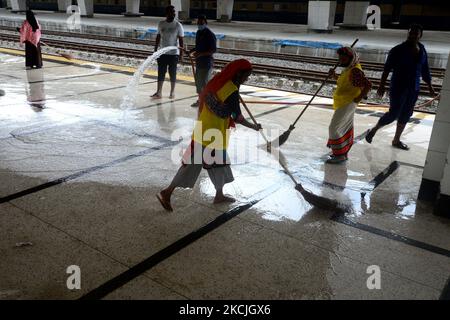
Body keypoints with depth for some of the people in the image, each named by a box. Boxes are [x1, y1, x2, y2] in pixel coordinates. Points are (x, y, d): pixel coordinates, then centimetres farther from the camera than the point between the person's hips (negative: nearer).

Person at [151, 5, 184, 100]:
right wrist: (155, 50, 10)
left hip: (173, 53, -3)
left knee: (172, 73, 5)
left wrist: (181, 54, -10)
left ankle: (172, 92, 18)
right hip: (162, 53, 3)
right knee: (161, 72, 4)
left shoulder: (178, 25, -5)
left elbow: (181, 40, -5)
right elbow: (158, 37, 12)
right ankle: (159, 92, 8)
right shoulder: (161, 24, 4)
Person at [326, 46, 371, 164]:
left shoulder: (355, 71, -22)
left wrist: (358, 98, -20)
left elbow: (367, 85, -28)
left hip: (347, 104, -10)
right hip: (343, 103, 10)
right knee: (345, 128, 18)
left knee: (334, 128, -8)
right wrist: (334, 76, 6)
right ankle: (343, 153, 30)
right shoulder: (349, 69, 9)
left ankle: (340, 155, -1)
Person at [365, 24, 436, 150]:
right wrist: (381, 86, -18)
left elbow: (425, 70, 11)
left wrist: (430, 87, 13)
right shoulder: (398, 50, -11)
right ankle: (374, 130, 18)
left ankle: (396, 140, 25)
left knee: (406, 115, 11)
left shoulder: (422, 50, 4)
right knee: (394, 114, -5)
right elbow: (387, 69, -12)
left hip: (414, 89, 6)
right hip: (399, 87, -6)